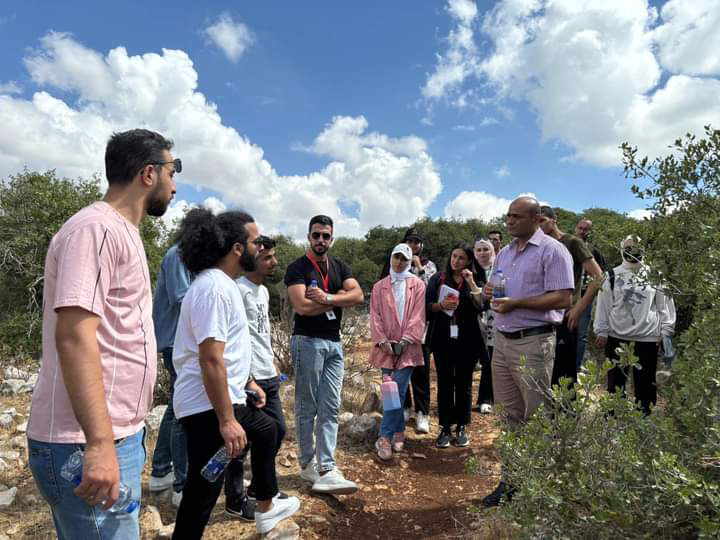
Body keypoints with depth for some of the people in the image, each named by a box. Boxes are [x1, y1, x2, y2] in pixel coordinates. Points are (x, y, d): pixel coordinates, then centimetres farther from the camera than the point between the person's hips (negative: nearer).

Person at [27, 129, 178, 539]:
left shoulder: (121, 233, 15)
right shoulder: (96, 228, -15)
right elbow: (73, 334, -24)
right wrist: (99, 442, -27)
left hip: (120, 434, 10)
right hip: (88, 444, -9)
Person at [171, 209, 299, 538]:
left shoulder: (222, 283, 10)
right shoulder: (213, 288, -23)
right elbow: (210, 359, -28)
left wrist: (247, 382, 22)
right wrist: (226, 421, -26)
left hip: (227, 399, 11)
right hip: (209, 407, -11)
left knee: (267, 430, 29)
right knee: (202, 495, -1)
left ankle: (266, 509, 46)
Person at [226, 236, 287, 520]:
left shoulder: (263, 290, 14)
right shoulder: (239, 289, -15)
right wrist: (246, 378, -20)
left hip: (268, 377, 9)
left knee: (278, 430, 17)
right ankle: (235, 501, 23)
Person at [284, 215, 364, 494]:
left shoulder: (340, 267, 13)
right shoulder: (297, 268, -4)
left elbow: (358, 295, -3)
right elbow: (302, 306, -18)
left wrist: (327, 297, -17)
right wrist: (340, 298, -8)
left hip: (334, 343, 6)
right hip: (308, 342, -5)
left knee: (330, 409, 3)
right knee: (307, 408, 4)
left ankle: (326, 470, 6)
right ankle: (308, 464, 18)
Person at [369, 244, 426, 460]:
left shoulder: (417, 284, 3)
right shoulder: (379, 286, 10)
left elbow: (418, 316, -3)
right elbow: (375, 316, 4)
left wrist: (405, 341, -12)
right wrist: (383, 341, -8)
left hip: (407, 347, -2)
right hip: (386, 347, 2)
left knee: (397, 392, -7)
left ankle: (385, 437, 0)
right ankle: (399, 432, 23)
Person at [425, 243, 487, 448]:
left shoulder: (475, 280, 6)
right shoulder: (438, 279, 6)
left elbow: (482, 306, -10)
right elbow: (426, 306, 2)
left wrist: (471, 283, -14)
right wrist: (440, 305, -15)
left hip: (467, 339, 0)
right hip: (443, 338, 0)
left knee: (464, 383, 8)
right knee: (444, 383, 4)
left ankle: (461, 428, 20)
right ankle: (445, 428, 14)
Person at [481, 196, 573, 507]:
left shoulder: (552, 250, -8)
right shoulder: (504, 253, 16)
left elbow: (563, 298, -17)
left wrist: (515, 303, -19)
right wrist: (489, 292, 0)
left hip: (533, 342, -7)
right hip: (502, 340, 8)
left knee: (536, 416, 1)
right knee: (511, 414, 14)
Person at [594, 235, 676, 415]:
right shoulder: (612, 276, 1)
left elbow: (665, 306, 5)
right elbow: (603, 305, 3)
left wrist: (665, 332, 2)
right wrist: (601, 331, 1)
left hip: (648, 339, 0)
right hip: (616, 338, 1)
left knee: (645, 383, 9)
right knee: (615, 382, 10)